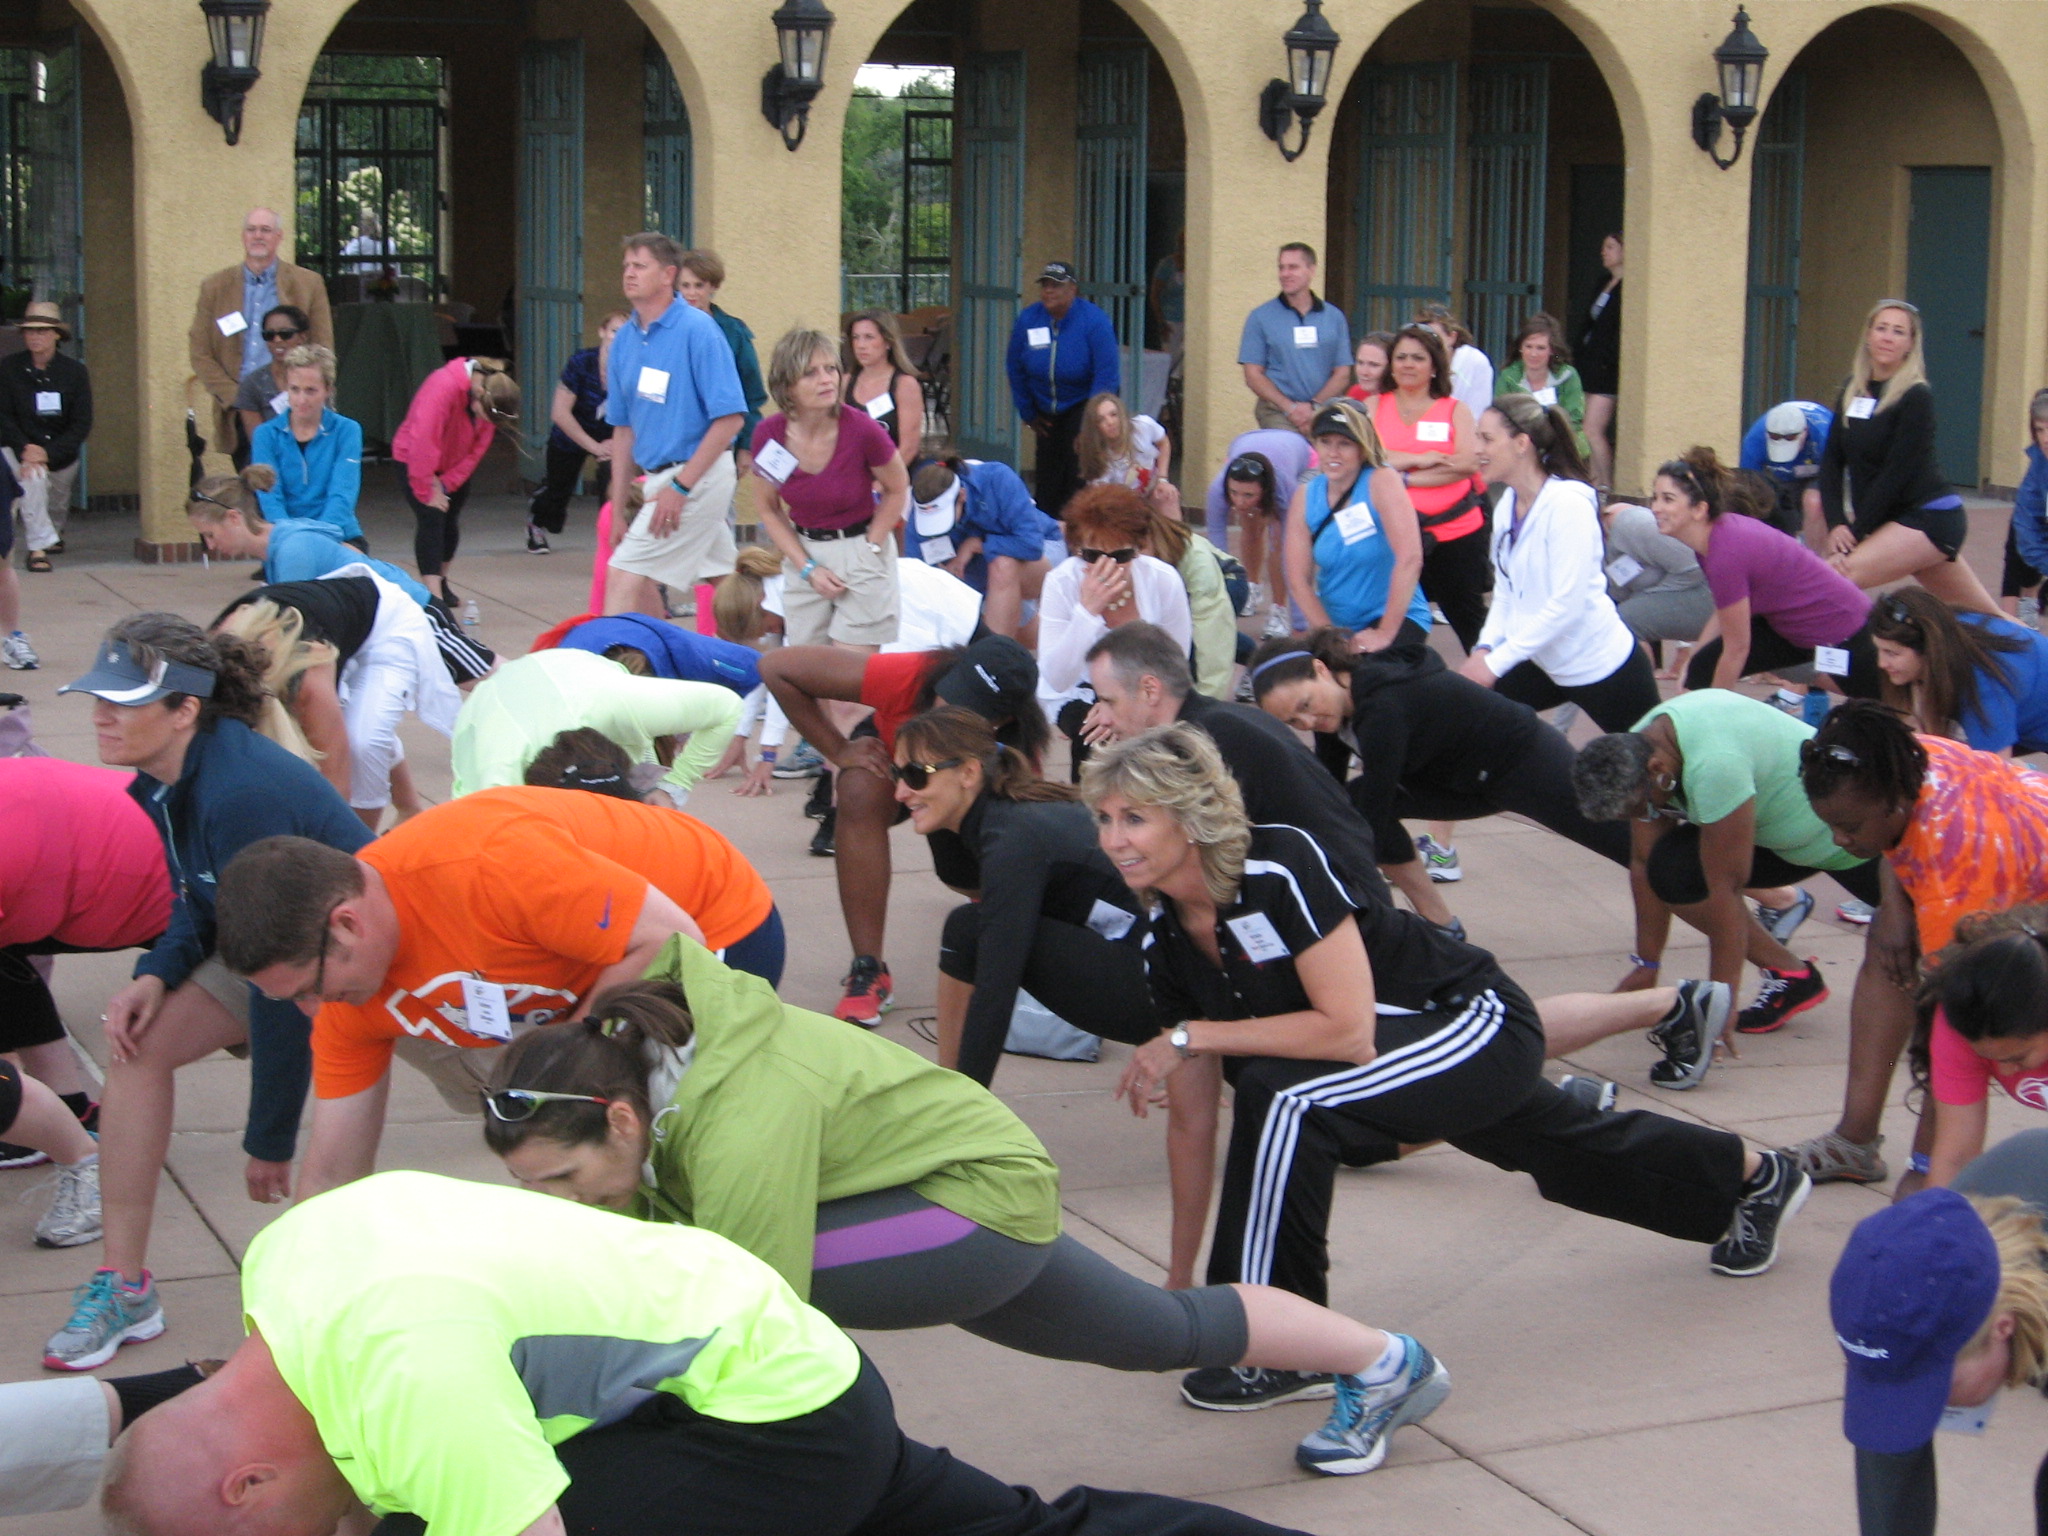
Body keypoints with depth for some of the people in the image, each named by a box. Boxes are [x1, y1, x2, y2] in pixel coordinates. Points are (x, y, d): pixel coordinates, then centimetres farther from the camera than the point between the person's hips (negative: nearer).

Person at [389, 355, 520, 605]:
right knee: (431, 520, -15)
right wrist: (426, 491, -30)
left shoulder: (491, 399, -17)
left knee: (450, 522, 9)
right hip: (414, 459, -5)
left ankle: (440, 582, 29)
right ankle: (432, 594, -20)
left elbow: (478, 449, -12)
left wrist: (445, 484, -19)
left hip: (458, 464, 5)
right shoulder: (443, 387, -36)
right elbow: (422, 442, -36)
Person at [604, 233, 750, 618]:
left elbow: (730, 417, -17)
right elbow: (624, 427, 15)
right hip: (657, 477, 8)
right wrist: (618, 509, 12)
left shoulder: (697, 330, -14)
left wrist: (680, 486, -19)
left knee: (625, 578, -14)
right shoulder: (625, 339, 9)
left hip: (697, 475, -8)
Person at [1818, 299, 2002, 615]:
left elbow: (1897, 473, -18)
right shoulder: (1853, 391, 7)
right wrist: (1836, 523, -11)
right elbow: (1832, 461, 3)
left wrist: (1855, 533, -19)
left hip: (1929, 518, -7)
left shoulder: (1916, 397, -13)